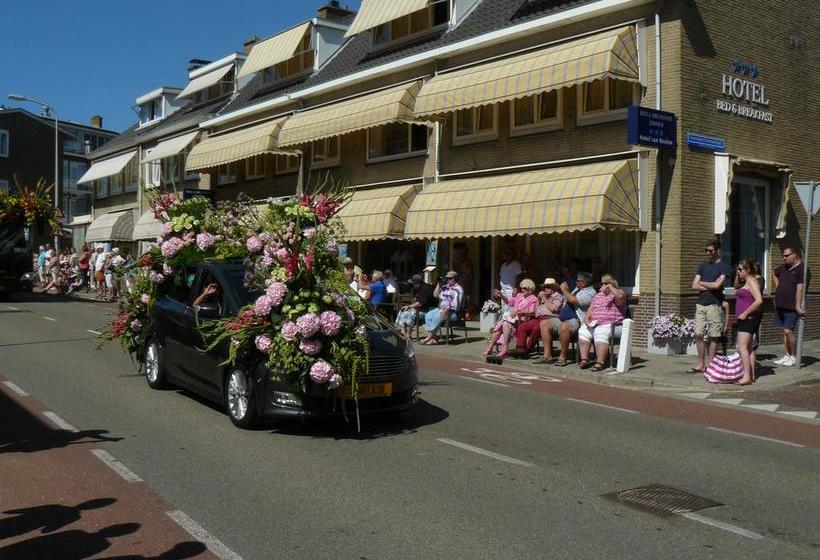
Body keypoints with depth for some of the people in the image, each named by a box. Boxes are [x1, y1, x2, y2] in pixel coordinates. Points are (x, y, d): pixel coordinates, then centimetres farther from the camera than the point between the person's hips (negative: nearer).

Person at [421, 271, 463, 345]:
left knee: (437, 317, -32)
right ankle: (434, 338, -23)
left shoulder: (458, 289, -5)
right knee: (428, 316, -16)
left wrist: (447, 309, -24)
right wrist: (439, 284, 8)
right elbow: (435, 295, 15)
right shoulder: (445, 287, 18)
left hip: (452, 312, -8)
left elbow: (456, 304, -15)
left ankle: (429, 338, -24)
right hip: (440, 309, 8)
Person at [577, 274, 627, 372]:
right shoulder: (598, 295, 26)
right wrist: (587, 318, 3)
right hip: (593, 323, 6)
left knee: (601, 334, -35)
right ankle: (584, 359, -24)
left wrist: (610, 287, -12)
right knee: (582, 332, -21)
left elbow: (620, 297, -19)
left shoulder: (618, 293, 6)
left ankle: (600, 362, -40)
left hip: (611, 324, -6)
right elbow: (591, 309, 21)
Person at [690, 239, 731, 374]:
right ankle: (700, 364, 10)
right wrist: (711, 286, -6)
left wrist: (702, 283, 1)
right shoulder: (703, 266, 15)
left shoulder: (724, 267, -1)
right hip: (700, 304, 5)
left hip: (714, 305, -5)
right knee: (698, 335, 2)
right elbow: (694, 285, 7)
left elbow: (717, 285, -14)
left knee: (714, 337, 0)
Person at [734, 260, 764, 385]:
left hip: (749, 318, -11)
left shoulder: (752, 282, -13)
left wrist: (745, 313, -21)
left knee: (742, 347, -16)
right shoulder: (745, 283, 16)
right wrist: (738, 276, 16)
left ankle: (747, 376, -19)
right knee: (748, 347, 13)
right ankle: (752, 375, 18)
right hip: (743, 319, 11)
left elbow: (759, 300, -24)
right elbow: (736, 287, 35)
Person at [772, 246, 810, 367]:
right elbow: (775, 274, 34)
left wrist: (798, 305, -26)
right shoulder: (783, 267, 12)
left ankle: (794, 357, 4)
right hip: (780, 305, 8)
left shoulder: (802, 269, -12)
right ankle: (787, 355, 19)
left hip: (792, 307, -8)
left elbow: (800, 289, -20)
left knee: (788, 331, -11)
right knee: (784, 331, 11)